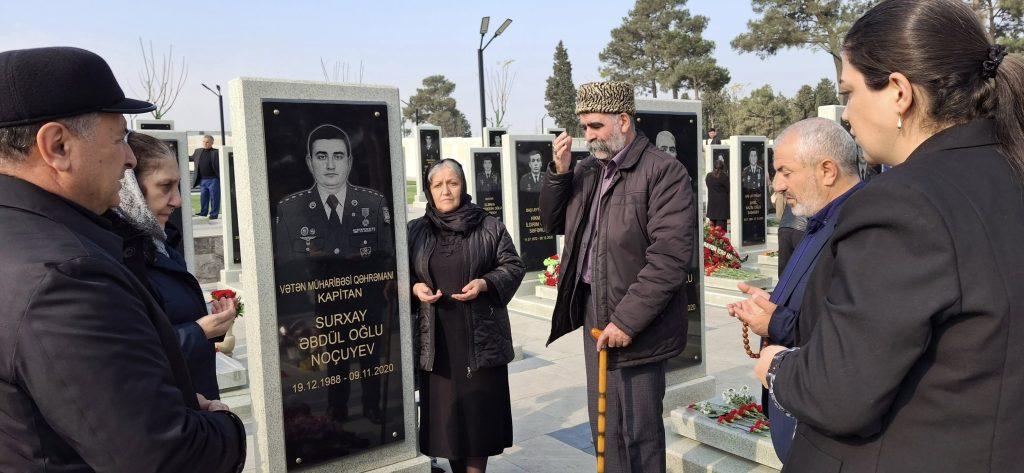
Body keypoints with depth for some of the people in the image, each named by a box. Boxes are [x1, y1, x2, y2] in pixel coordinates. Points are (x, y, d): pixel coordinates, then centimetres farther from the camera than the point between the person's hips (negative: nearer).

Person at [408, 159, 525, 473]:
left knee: (479, 408, 3)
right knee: (444, 408, 8)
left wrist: (485, 284, -14)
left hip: (480, 338, -2)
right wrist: (415, 288, -7)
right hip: (436, 340, 2)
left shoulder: (489, 227, 2)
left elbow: (513, 266, 3)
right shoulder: (415, 231, 8)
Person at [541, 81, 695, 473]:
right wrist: (559, 171, 2)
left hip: (634, 324, -6)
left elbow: (670, 256, -19)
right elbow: (552, 224, 18)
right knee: (604, 427, 15)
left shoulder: (664, 171, -12)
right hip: (593, 312, 7)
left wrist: (627, 320, -21)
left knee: (637, 432, 5)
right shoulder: (587, 170, 12)